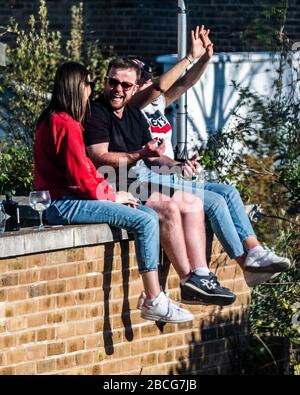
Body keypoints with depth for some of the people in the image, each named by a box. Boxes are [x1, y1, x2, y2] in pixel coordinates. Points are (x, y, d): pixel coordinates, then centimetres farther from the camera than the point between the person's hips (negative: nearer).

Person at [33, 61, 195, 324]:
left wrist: (111, 192, 7)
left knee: (150, 216, 6)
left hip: (69, 198, 11)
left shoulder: (54, 121, 18)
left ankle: (153, 294, -2)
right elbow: (81, 177, -19)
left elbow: (85, 167, 20)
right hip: (65, 203, -11)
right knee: (145, 222, -18)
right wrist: (112, 196, -4)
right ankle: (154, 303, -18)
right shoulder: (67, 125, -16)